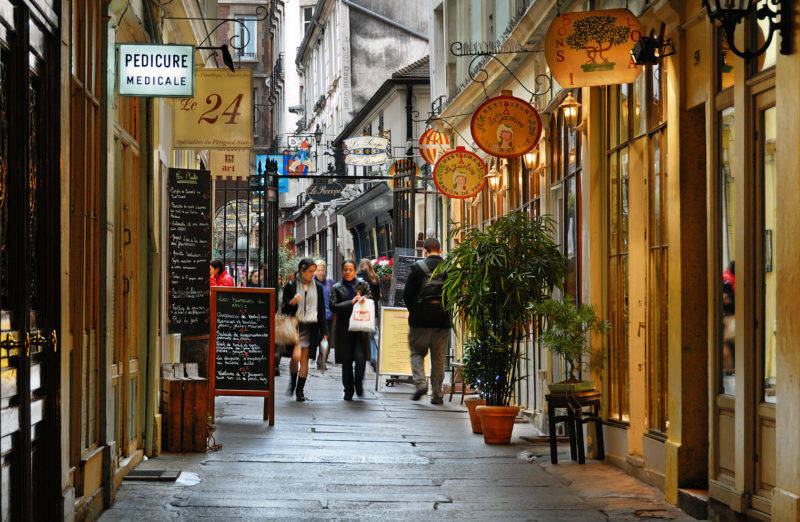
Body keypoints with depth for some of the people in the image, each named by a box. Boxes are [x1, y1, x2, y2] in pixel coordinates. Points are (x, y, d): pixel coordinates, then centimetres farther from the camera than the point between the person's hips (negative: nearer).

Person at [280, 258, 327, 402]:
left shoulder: (317, 287, 11)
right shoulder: (291, 286, 2)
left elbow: (322, 310, 14)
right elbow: (284, 309, 4)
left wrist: (323, 331, 10)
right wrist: (292, 302, -18)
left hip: (311, 327, 3)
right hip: (295, 324, -3)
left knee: (305, 358, 2)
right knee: (296, 355, -18)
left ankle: (300, 390, 9)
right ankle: (292, 380, 7)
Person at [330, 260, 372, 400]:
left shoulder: (362, 284, 10)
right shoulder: (337, 288, 7)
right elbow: (333, 307, -4)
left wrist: (363, 299, -14)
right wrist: (351, 303, -13)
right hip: (344, 329, 0)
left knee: (361, 357, -15)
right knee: (346, 361, 3)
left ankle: (358, 384, 4)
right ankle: (348, 392, 11)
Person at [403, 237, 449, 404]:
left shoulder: (418, 267, -5)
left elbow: (407, 294, -4)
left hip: (420, 321, -2)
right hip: (443, 321, 2)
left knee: (417, 353, 12)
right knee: (439, 358, 9)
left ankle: (420, 383, -9)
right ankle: (436, 395, 10)